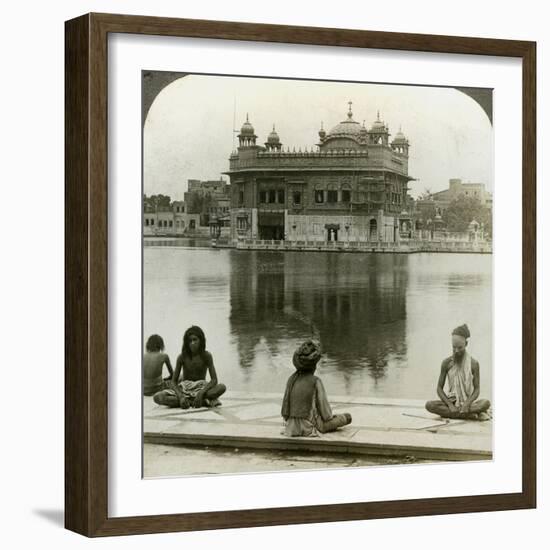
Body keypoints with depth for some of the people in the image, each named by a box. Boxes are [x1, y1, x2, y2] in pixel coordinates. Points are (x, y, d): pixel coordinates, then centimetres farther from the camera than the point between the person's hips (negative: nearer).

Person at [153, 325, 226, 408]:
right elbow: (174, 381, -6)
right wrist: (180, 396, -26)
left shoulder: (206, 355, -7)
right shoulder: (182, 357, -6)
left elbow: (214, 380, -12)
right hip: (184, 390, 1)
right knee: (157, 397, -28)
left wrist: (201, 393, -28)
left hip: (201, 388, -1)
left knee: (221, 387, -32)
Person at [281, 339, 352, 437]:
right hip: (311, 427, -6)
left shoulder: (291, 379, -3)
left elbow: (285, 410, 2)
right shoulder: (316, 382, -16)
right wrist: (329, 416, 10)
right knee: (347, 417, 17)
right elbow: (325, 412, -11)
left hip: (293, 426, 6)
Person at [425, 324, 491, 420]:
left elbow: (476, 389, -2)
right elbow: (439, 388, 2)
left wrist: (467, 404, -22)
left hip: (467, 402, -1)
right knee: (429, 405, -29)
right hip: (451, 401, 1)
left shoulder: (473, 364, -1)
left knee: (486, 403, -31)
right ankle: (470, 415, -31)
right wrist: (450, 405, -15)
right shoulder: (447, 363, 1)